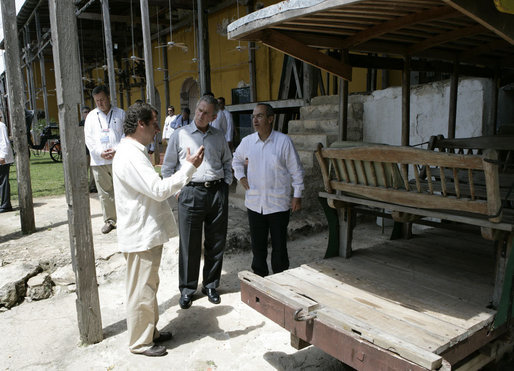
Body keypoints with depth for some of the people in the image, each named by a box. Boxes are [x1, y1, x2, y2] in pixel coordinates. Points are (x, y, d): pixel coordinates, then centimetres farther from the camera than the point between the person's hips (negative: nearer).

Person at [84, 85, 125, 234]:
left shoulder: (120, 113, 8)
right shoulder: (91, 116, 14)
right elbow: (88, 138, 8)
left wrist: (116, 150, -12)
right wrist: (100, 152, -7)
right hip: (98, 161, 2)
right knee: (104, 192, 5)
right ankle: (109, 220, 15)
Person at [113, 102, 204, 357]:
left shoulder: (135, 152, 13)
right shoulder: (129, 157, -23)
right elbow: (160, 190, -28)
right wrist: (189, 167, -24)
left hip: (148, 233, 11)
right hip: (140, 237, -11)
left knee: (149, 286, 21)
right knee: (141, 291, 4)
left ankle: (150, 332, 37)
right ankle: (140, 342, 21)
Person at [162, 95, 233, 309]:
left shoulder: (219, 137, 12)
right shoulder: (180, 135, 4)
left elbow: (228, 161, 24)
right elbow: (168, 167, 8)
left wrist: (226, 183, 12)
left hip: (217, 193, 3)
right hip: (191, 193, -3)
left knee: (216, 243, 9)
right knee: (189, 244, 2)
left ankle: (210, 285, 25)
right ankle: (187, 289, 18)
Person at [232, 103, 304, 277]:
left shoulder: (284, 141, -8)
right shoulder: (247, 141, 2)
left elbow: (296, 170, -3)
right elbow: (236, 159, 23)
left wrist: (297, 196, -4)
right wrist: (240, 176, 7)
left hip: (279, 204, -3)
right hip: (254, 203, 3)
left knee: (279, 246, 7)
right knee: (257, 245, 13)